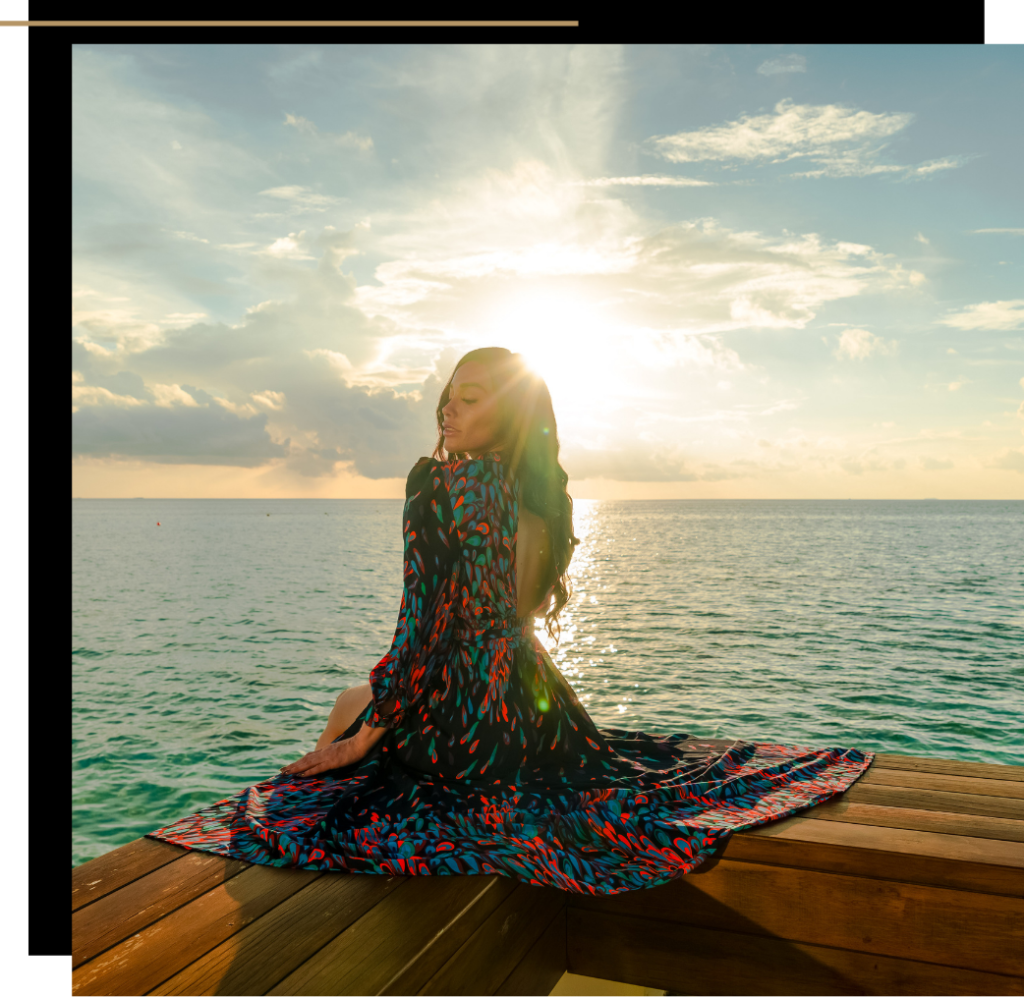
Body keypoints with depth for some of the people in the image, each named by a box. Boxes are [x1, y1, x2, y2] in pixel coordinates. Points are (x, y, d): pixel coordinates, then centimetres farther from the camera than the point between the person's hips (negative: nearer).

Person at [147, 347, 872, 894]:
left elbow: (427, 624, -22)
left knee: (349, 705, 22)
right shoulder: (542, 491, 3)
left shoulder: (446, 481, -19)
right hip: (543, 718, 7)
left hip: (468, 722, -7)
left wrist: (359, 736, -13)